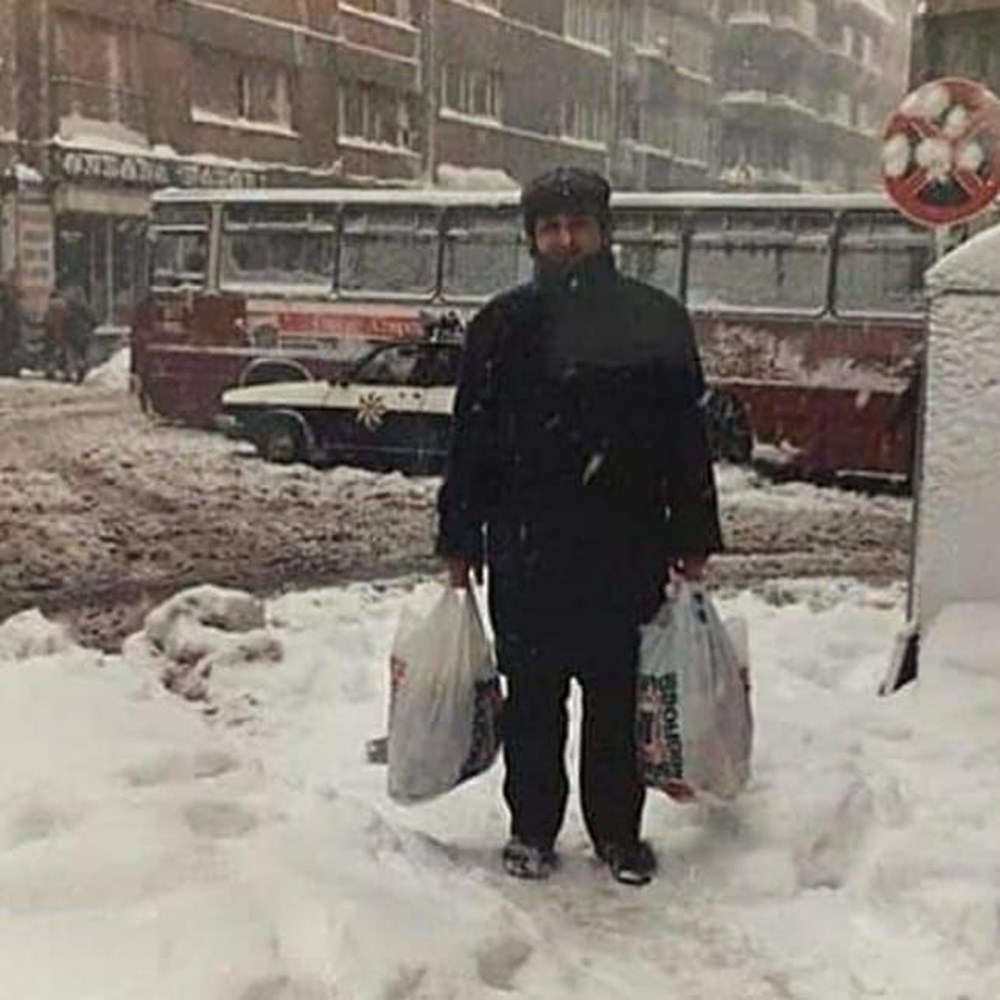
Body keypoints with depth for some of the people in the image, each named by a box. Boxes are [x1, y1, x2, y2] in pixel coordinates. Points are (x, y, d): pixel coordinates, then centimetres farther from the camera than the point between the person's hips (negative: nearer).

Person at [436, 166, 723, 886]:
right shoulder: (505, 324, 5)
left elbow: (689, 437, 7)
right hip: (527, 549, 0)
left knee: (619, 694, 7)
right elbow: (470, 439, 6)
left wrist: (692, 543, 4)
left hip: (629, 549, 0)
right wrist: (459, 543, 4)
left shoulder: (658, 320, 5)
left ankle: (619, 832, 22)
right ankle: (532, 829, 22)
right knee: (533, 696, 8)